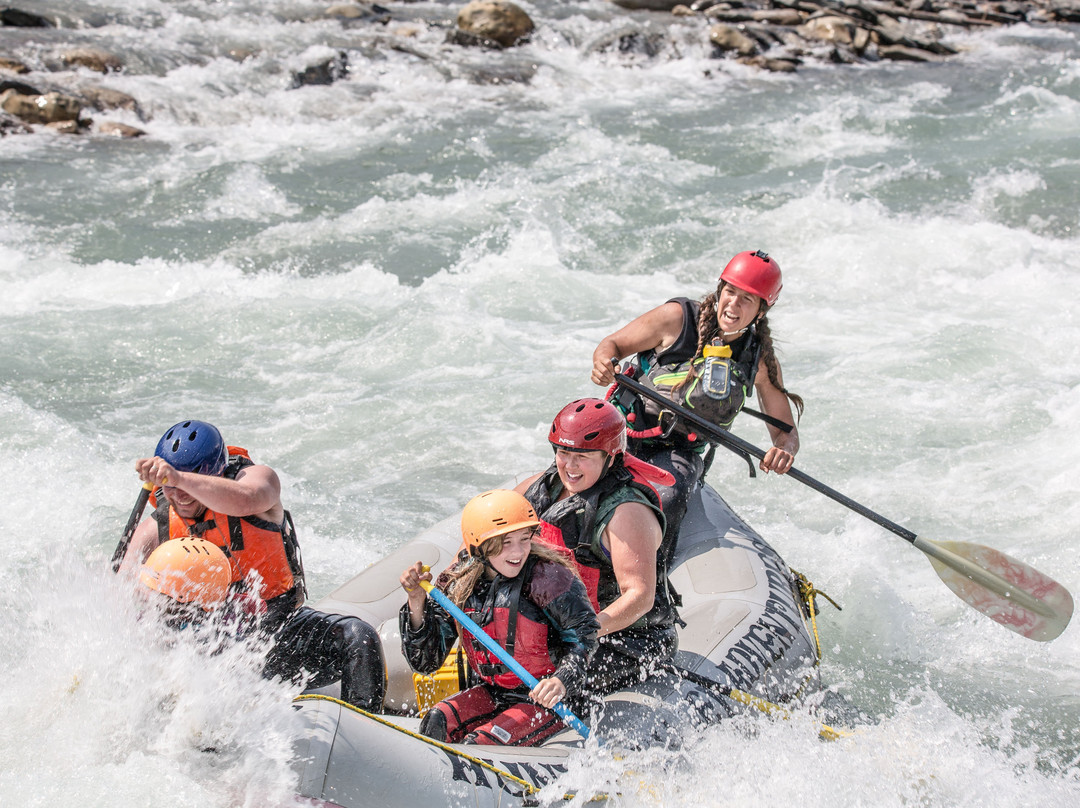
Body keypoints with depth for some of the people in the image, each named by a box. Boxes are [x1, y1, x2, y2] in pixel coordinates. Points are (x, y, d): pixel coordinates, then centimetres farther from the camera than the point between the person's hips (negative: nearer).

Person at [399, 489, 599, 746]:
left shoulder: (547, 576, -17)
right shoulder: (458, 582, -4)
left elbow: (584, 633, -13)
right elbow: (425, 661, -3)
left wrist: (562, 681, -30)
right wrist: (417, 601, -17)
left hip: (545, 700, -5)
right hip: (493, 693, 5)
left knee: (479, 744, -23)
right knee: (437, 721, -19)